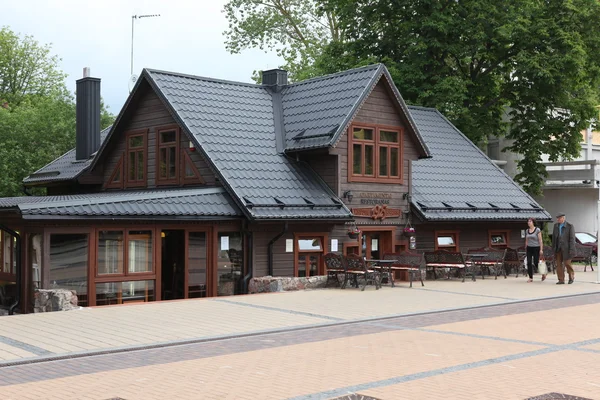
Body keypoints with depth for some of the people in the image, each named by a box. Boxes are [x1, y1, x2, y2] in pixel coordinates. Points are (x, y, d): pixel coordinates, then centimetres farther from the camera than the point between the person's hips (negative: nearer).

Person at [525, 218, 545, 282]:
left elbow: (540, 240, -8)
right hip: (529, 248, 5)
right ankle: (531, 278, 3)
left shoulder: (537, 230, -6)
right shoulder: (527, 231, 9)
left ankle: (543, 273, 21)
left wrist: (541, 249, -12)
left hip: (536, 248, -5)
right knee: (529, 263, -3)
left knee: (536, 263, -4)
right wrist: (526, 248, 13)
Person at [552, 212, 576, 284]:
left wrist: (571, 249, -14)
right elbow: (554, 237, 13)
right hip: (558, 248, 5)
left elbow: (572, 238, -8)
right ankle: (561, 280, 5)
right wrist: (553, 247, 8)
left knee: (567, 263, -5)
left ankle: (571, 277, 19)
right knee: (558, 264, 1)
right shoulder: (556, 226, 9)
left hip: (566, 248, -5)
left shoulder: (570, 226, -6)